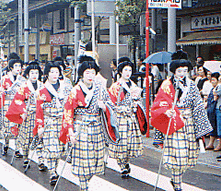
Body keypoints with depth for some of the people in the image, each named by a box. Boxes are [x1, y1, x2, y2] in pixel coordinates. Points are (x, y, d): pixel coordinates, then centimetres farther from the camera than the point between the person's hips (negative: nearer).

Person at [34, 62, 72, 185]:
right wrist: (40, 126, -3)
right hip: (49, 123, -2)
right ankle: (52, 174, -6)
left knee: (59, 147, 3)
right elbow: (39, 110, 2)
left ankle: (54, 169, 19)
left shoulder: (66, 88, 9)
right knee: (50, 147, -7)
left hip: (63, 122, 2)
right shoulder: (42, 91, 3)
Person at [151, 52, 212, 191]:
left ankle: (176, 178, 26)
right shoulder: (167, 85, 0)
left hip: (189, 123, 4)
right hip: (173, 123, -4)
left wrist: (200, 127, 6)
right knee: (177, 154, -9)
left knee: (189, 152, 4)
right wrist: (166, 111, -24)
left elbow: (198, 106, 11)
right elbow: (159, 104, -3)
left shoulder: (191, 85, 10)